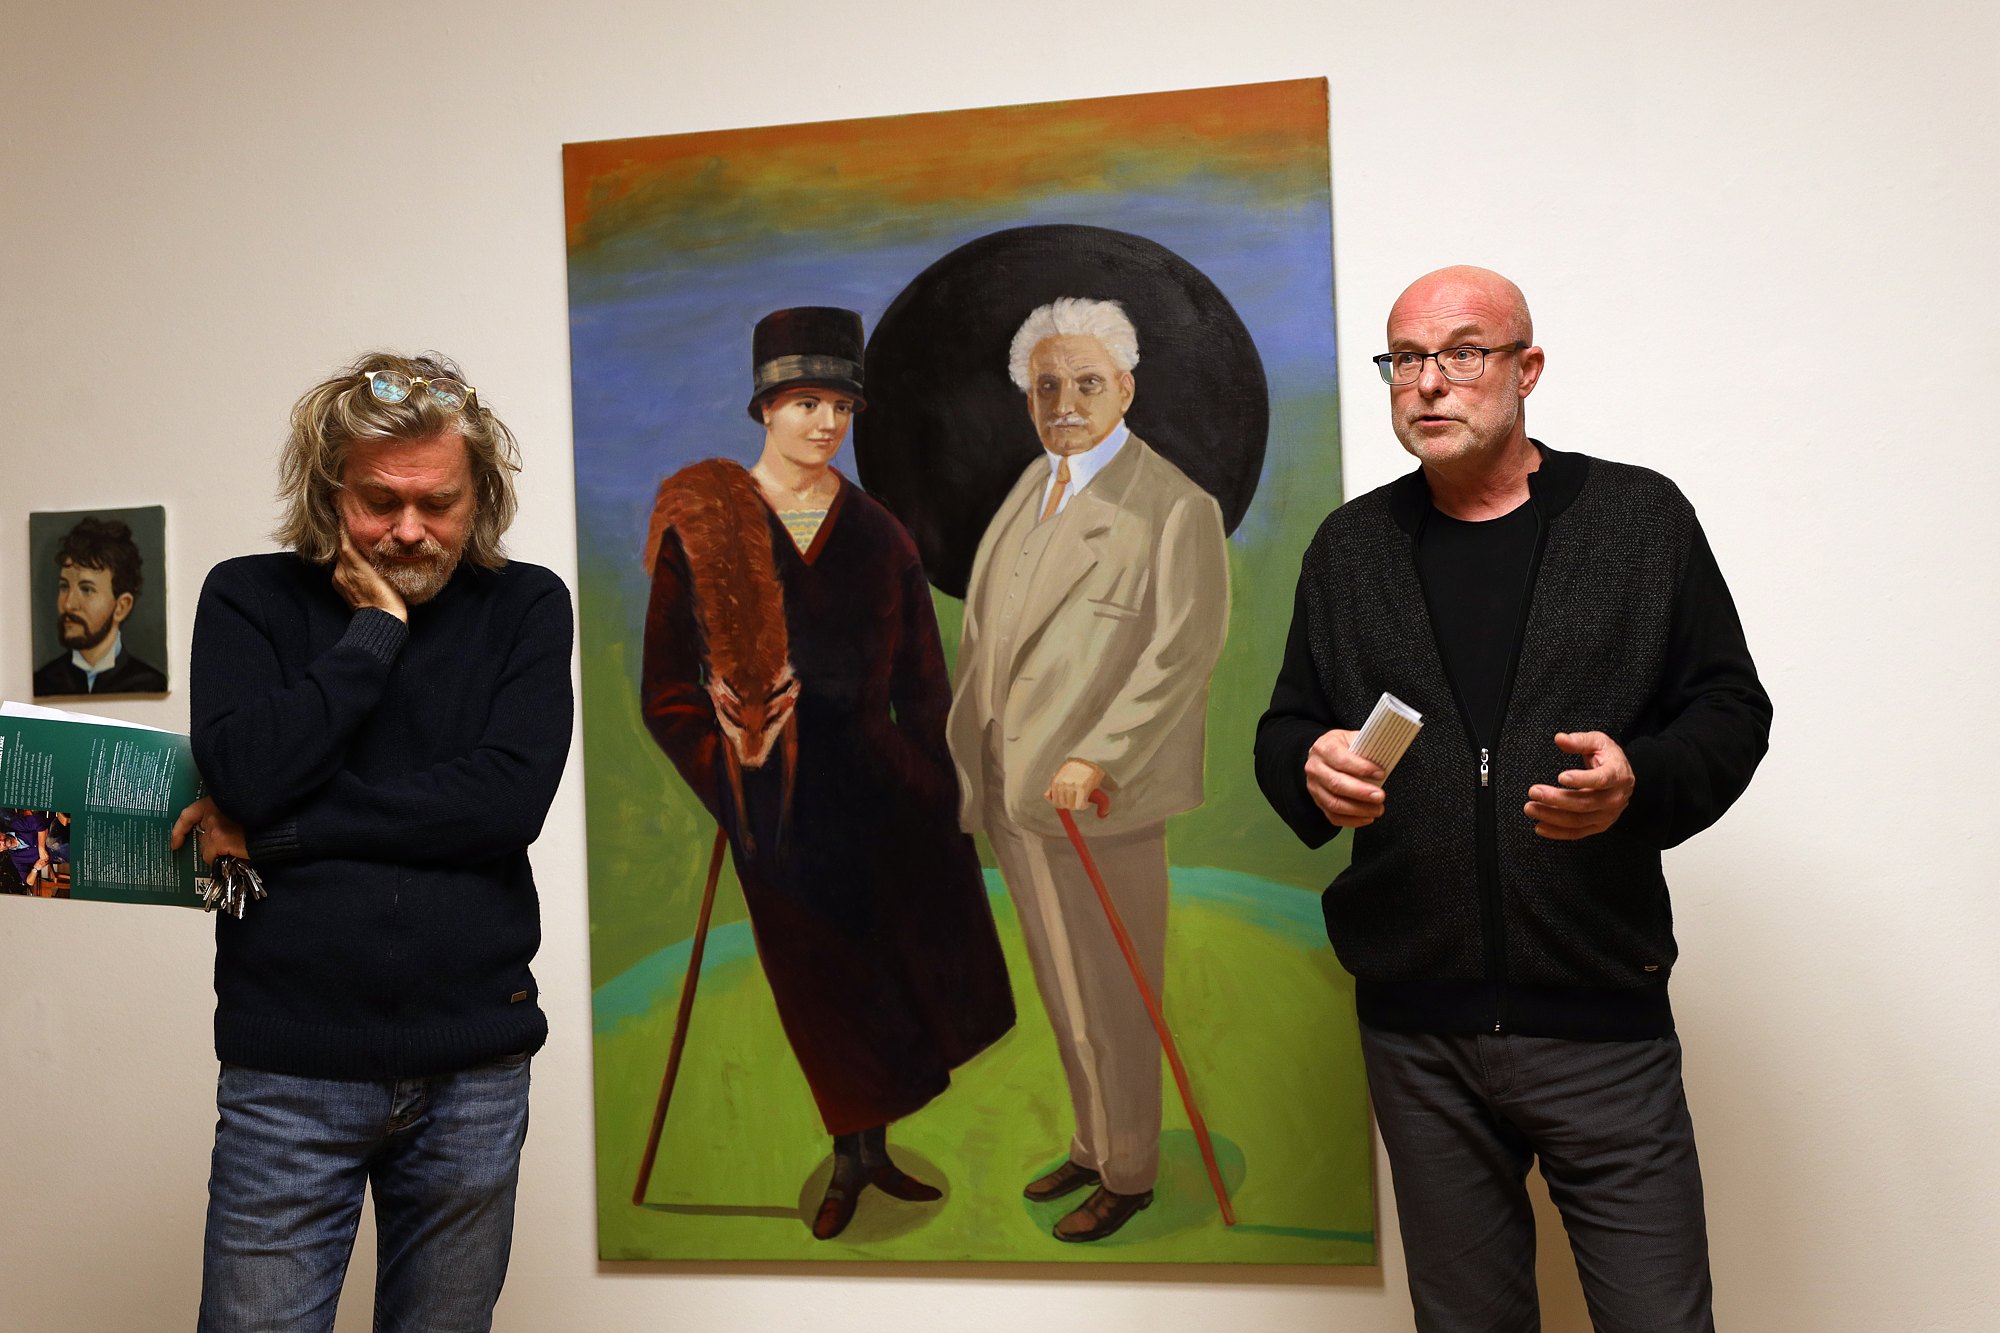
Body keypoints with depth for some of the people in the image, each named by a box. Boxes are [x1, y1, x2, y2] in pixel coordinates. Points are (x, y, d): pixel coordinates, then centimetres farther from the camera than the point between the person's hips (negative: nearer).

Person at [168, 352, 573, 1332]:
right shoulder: (249, 599, 3)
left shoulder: (527, 608, 2)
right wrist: (375, 628, -9)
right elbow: (247, 776, -13)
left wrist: (274, 831, -11)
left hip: (475, 1070, 1)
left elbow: (510, 800, -12)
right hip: (290, 1073, 0)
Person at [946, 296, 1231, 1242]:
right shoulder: (1031, 488, 12)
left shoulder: (1177, 507, -12)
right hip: (1014, 792, 7)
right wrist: (963, 736, 14)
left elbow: (1185, 650, -19)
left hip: (1100, 801, -7)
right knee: (1062, 988, 19)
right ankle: (1092, 1144, 37)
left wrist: (1098, 758, -24)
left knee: (1109, 998, 6)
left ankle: (1129, 1174, 25)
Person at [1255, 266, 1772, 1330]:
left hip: (1602, 1014, -2)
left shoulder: (1642, 517, 3)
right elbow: (1283, 731, 12)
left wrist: (1640, 781, -18)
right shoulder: (1349, 546, 10)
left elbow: (1730, 712, 3)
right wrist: (1313, 772, -12)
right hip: (1415, 1024, 2)